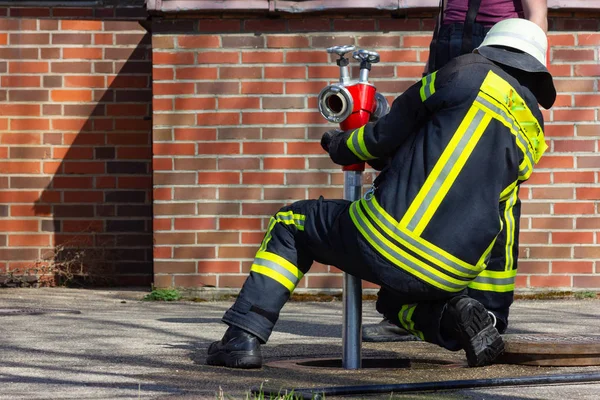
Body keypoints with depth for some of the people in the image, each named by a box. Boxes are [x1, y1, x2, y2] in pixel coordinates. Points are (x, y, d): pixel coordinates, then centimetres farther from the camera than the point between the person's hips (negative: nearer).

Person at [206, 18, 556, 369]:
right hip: (451, 275, 5)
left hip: (389, 239, -5)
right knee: (395, 301, 38)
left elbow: (386, 135, 2)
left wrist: (343, 146, 23)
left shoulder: (469, 75, -1)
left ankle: (244, 338, 6)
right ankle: (457, 318, 5)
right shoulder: (533, 136, 15)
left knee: (290, 225, 21)